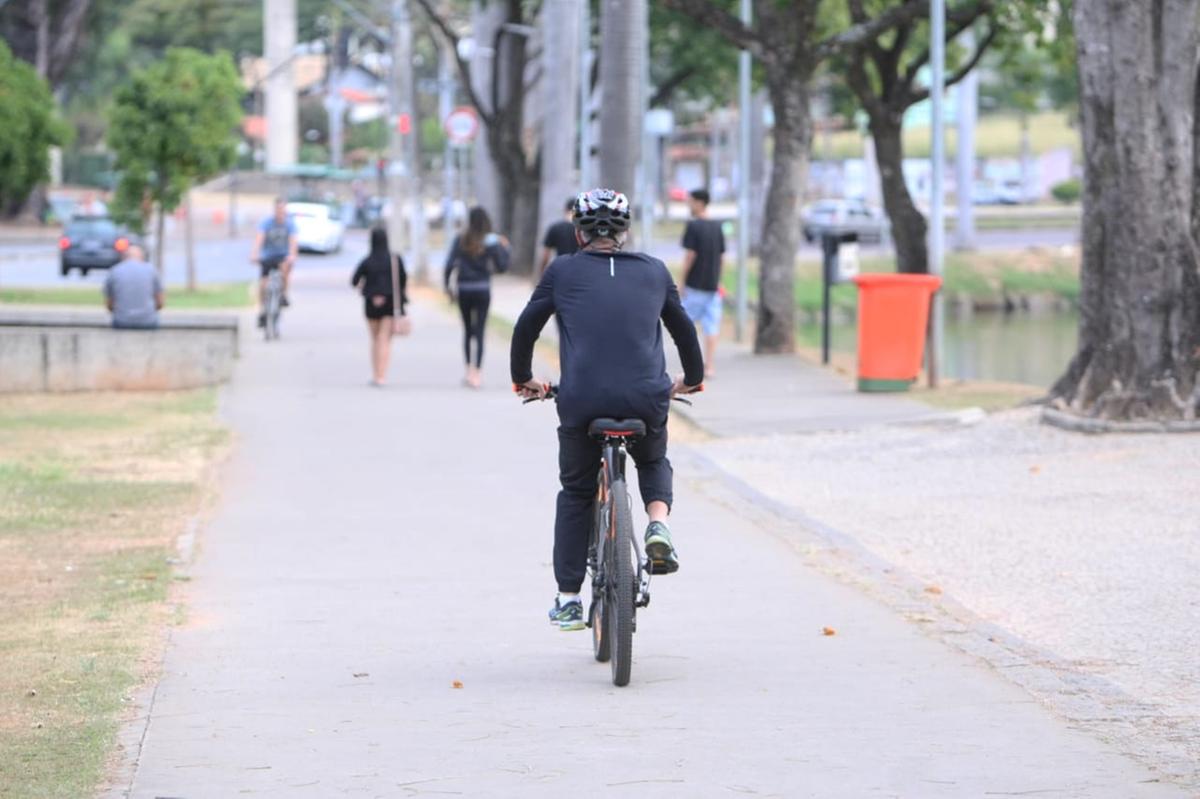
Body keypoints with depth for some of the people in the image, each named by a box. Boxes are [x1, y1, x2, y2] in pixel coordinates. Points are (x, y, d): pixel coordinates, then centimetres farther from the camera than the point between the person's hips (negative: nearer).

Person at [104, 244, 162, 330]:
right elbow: (159, 304, 8)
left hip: (122, 323, 0)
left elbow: (109, 306, 10)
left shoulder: (113, 272, 5)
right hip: (148, 324, 0)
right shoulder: (151, 270, 5)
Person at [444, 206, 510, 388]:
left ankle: (469, 370, 16)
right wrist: (504, 249, 12)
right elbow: (502, 267, -2)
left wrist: (448, 287, 5)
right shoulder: (491, 242, -6)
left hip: (463, 290, 2)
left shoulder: (460, 240, -2)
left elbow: (449, 265, -6)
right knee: (479, 332, -1)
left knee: (467, 331, 16)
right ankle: (477, 373, -9)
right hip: (483, 290, -1)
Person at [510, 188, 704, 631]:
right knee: (653, 463, 32)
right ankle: (658, 523, 2)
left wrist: (523, 378, 33)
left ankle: (568, 599, 16)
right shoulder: (654, 271, 16)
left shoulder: (563, 271, 10)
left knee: (575, 494, 19)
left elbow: (526, 326, 16)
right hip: (646, 399, 1)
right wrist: (692, 378, 45)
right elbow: (683, 326, 29)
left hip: (581, 400, -1)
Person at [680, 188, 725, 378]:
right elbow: (721, 255, 11)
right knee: (711, 327, 4)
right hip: (713, 284, 5)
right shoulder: (717, 227, 8)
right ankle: (710, 367, 1)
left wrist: (682, 281, -8)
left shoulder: (693, 226, -10)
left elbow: (690, 255, -13)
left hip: (695, 284, -5)